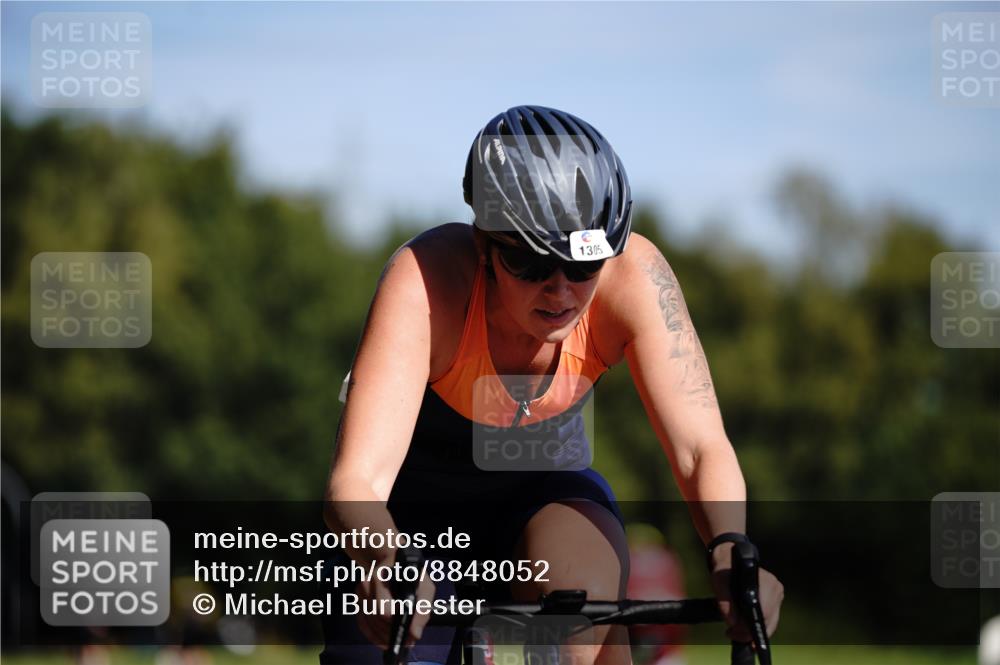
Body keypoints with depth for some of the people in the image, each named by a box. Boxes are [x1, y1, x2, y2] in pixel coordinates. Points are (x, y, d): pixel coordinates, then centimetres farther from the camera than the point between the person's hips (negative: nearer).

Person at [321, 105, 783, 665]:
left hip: (542, 492, 1)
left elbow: (702, 448, -29)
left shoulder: (631, 274, -27)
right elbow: (355, 481, -42)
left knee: (589, 600, -30)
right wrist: (392, 570, -64)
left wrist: (730, 551, -50)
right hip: (412, 509, -1)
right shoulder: (426, 278, -34)